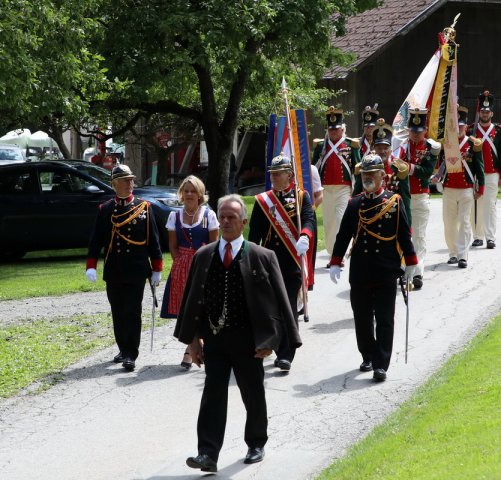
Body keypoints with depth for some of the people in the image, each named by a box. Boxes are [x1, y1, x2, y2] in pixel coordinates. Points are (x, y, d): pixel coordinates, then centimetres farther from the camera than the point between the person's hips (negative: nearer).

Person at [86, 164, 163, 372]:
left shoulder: (144, 207, 2)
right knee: (118, 313, 10)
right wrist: (91, 266, -5)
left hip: (136, 271, -2)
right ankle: (123, 349, 25)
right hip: (113, 272, 2)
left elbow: (153, 240, 3)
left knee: (132, 313, -6)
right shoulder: (104, 209, 5)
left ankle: (131, 355, -6)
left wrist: (156, 269, 2)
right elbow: (96, 239, 5)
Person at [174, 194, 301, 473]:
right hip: (214, 338, 2)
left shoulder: (262, 258, -5)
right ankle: (209, 454, -11)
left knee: (253, 395, 12)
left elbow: (279, 300, -4)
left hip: (247, 339, -2)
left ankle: (256, 444, 32)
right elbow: (192, 298, 10)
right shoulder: (203, 257, 5)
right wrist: (193, 338, 6)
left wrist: (269, 339, -9)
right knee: (213, 395, -6)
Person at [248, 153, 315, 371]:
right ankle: (281, 351, 23)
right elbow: (254, 233, 7)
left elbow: (309, 219, -14)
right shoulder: (262, 201, 9)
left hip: (293, 262, -3)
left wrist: (304, 237, -35)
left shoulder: (301, 197, 3)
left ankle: (286, 355, -7)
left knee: (289, 308, -6)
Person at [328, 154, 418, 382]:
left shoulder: (394, 201, 0)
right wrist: (336, 263, 2)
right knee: (362, 318, 10)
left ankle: (381, 365, -4)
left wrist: (411, 263, 4)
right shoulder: (354, 204, 6)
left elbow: (404, 234, 3)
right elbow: (343, 235, 7)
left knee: (384, 320, -4)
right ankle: (368, 357, 27)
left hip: (386, 271, -3)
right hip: (360, 273, 3)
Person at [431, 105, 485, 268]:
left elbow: (479, 167, 1)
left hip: (466, 190, -3)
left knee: (464, 222, -6)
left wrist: (480, 189, -1)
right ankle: (453, 253, 16)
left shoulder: (473, 144, -2)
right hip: (448, 190, 3)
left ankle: (462, 256, -9)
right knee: (449, 223, 6)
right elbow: (442, 164, 12)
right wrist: (437, 177, -8)